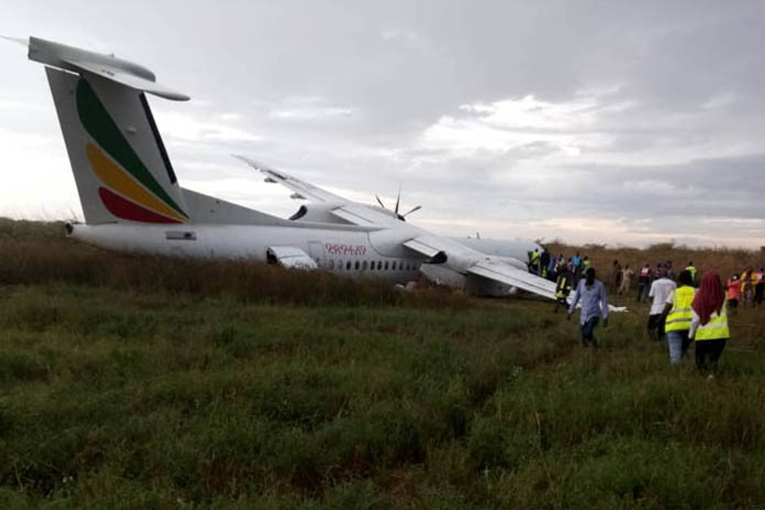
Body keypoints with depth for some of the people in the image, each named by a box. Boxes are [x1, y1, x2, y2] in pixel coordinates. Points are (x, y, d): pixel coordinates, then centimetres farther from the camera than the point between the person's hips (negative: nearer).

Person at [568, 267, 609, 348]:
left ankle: (592, 338, 9)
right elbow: (576, 298, 8)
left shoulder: (600, 285, -13)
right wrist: (570, 312, 11)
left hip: (594, 315, -4)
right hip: (583, 315, 4)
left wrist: (605, 318, -7)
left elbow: (604, 302, -7)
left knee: (587, 333, -25)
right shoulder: (581, 283, -3)